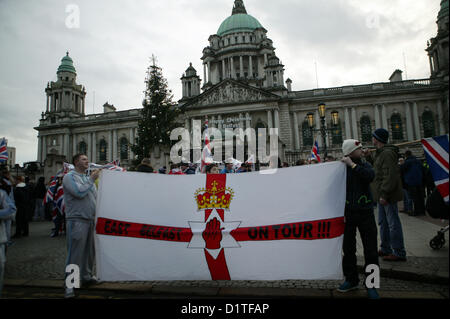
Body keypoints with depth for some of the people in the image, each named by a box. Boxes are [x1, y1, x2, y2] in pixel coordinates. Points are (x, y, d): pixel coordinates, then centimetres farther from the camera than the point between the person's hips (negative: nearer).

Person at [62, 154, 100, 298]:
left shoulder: (88, 178, 19)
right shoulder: (70, 176, -4)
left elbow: (95, 196, 23)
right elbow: (79, 192, -18)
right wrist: (92, 179, -10)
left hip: (90, 220, 7)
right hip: (77, 220, -7)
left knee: (89, 251, 14)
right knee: (75, 253, -5)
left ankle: (86, 276, 27)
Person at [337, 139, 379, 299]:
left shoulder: (364, 165, 4)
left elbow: (370, 176, -19)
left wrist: (352, 165, -17)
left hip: (365, 212, 1)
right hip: (348, 213, -1)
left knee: (370, 250, 4)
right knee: (348, 249, 9)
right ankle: (351, 280, 27)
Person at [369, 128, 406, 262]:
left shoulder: (387, 153, -16)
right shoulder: (381, 153, 17)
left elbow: (390, 176, -23)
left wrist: (384, 194, -24)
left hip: (388, 195, -11)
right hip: (382, 194, 11)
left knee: (393, 223, -4)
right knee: (383, 222, 17)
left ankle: (399, 253, 5)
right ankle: (385, 249, 28)